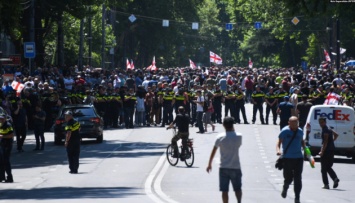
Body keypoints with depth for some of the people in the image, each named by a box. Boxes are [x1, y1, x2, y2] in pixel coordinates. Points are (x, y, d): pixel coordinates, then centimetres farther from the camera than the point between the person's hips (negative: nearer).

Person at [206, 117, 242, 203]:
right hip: (235, 167, 0)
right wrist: (233, 131, 12)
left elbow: (213, 151, -1)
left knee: (224, 190, 4)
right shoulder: (238, 136, -5)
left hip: (223, 167, 0)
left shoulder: (220, 137, -6)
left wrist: (209, 164, 10)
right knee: (237, 188, 13)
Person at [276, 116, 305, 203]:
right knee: (288, 178, 3)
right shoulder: (285, 131, -5)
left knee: (298, 179, -3)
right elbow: (279, 142, -7)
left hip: (298, 158, 3)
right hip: (287, 158, -3)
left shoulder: (300, 131, 8)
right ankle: (285, 188, 38)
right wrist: (278, 150, -25)